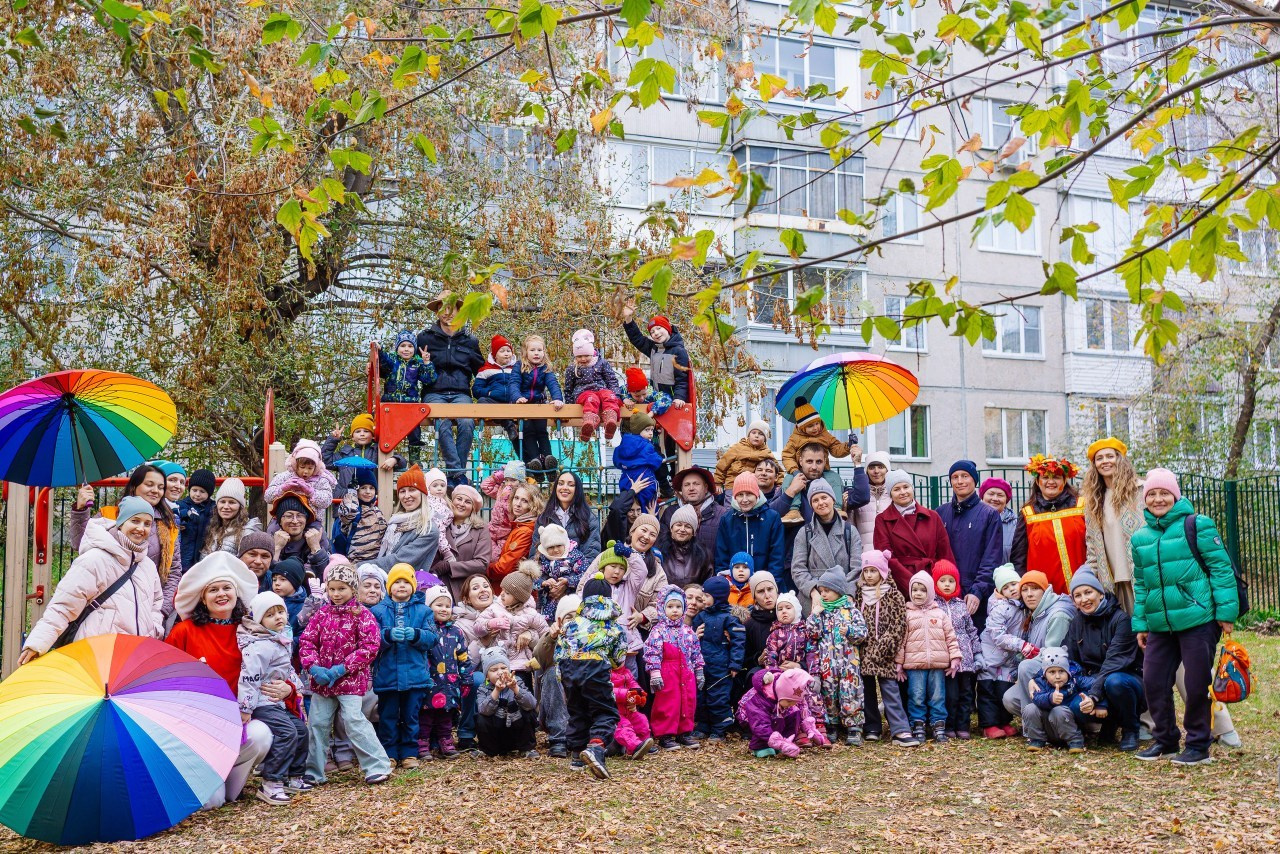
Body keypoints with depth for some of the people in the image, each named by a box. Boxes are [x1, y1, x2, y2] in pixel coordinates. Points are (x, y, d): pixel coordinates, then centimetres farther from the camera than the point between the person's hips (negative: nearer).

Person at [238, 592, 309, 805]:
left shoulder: (282, 641, 10)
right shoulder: (259, 647, -22)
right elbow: (248, 677, -24)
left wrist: (295, 689, 23)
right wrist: (245, 708, -24)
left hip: (280, 701, 10)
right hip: (263, 704, -10)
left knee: (300, 729, 13)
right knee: (286, 733, -22)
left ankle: (294, 777, 25)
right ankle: (270, 785, -19)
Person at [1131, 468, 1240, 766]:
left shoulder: (1196, 526, -4)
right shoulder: (1140, 538, 13)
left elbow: (1221, 568, -6)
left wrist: (1226, 611, -11)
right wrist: (1140, 624, 15)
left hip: (1198, 621, -6)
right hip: (1160, 626, 6)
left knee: (1196, 684, 1)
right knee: (1153, 682, 6)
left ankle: (1198, 746, 15)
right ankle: (1165, 740, 22)